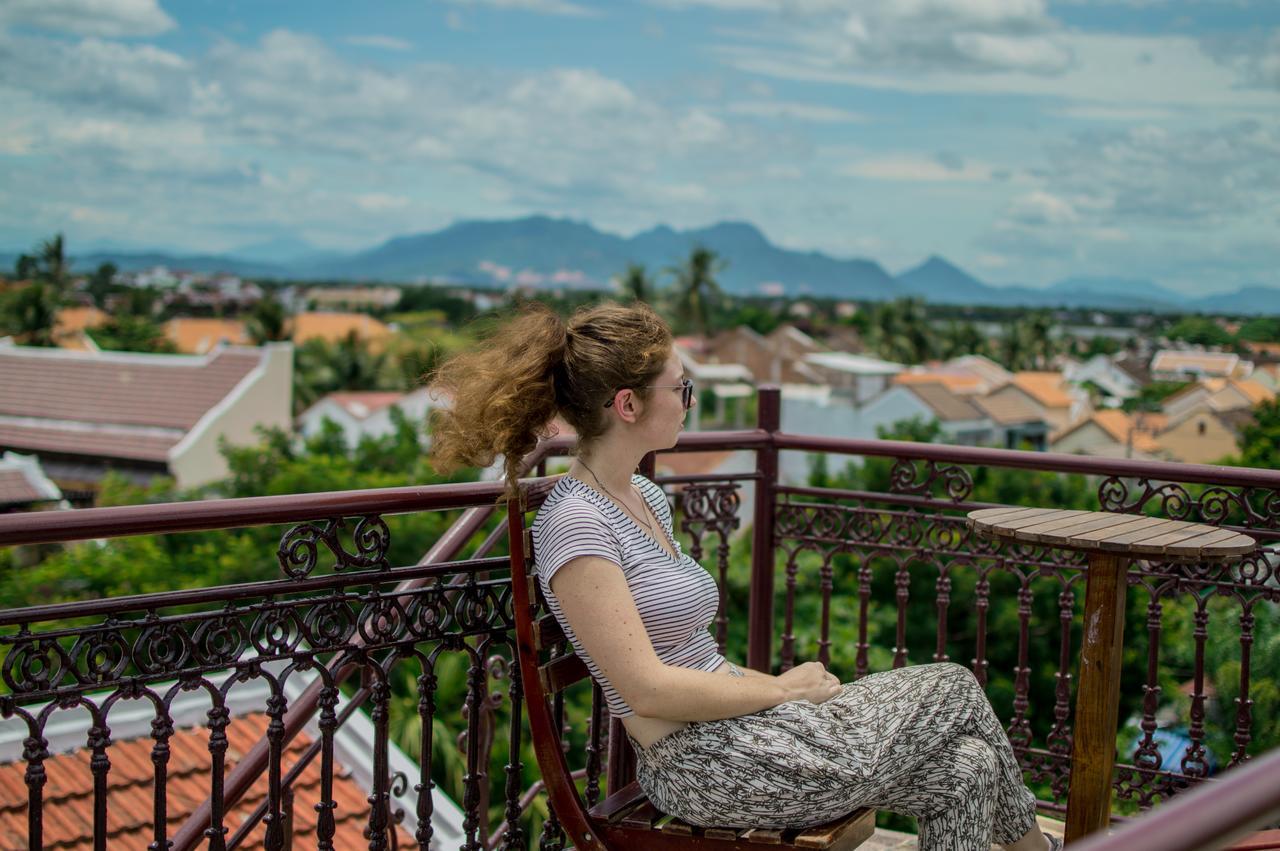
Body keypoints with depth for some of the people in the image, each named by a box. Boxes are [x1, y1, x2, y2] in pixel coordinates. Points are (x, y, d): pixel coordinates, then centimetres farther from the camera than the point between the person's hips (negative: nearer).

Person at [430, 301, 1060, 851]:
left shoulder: (645, 496, 12)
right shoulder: (575, 525, -18)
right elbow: (648, 688, -22)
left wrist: (765, 681, 3)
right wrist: (780, 690, -12)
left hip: (739, 721, 9)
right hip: (702, 765, -9)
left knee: (964, 771, 0)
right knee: (955, 691, 2)